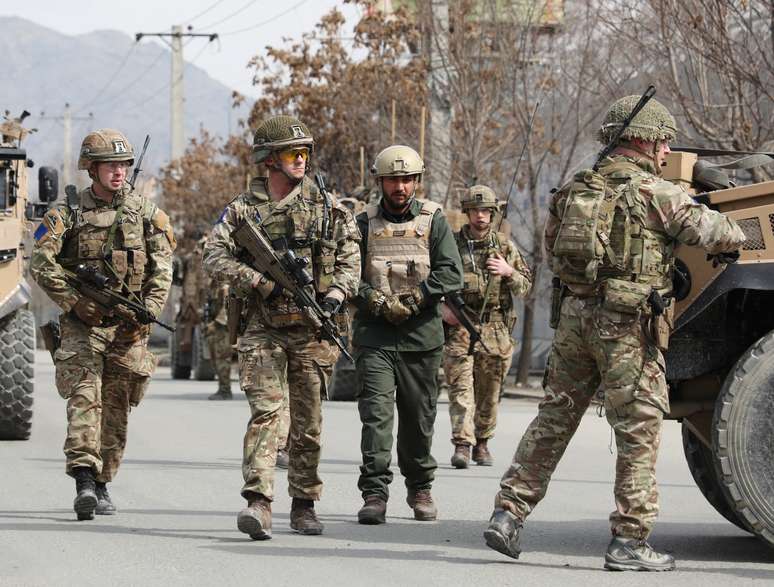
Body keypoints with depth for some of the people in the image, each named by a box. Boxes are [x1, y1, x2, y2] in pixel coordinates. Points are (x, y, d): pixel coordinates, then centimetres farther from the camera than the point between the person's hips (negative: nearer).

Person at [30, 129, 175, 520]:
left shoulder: (146, 213, 7)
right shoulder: (68, 214, 2)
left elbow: (162, 267, 4)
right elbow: (41, 263, -6)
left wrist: (149, 310, -9)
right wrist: (74, 301, -13)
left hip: (130, 326, 2)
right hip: (83, 322, -2)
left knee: (116, 406, 6)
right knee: (84, 396, -16)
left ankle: (102, 484, 16)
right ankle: (84, 480, -26)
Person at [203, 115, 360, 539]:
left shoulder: (325, 205, 9)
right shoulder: (243, 209, 3)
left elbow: (351, 253, 12)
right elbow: (215, 257, -6)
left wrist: (338, 292, -5)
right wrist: (260, 282, -17)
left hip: (312, 330, 2)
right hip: (263, 329, -2)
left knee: (308, 423, 8)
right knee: (265, 412, -15)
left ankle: (304, 505, 18)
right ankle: (258, 504, -22)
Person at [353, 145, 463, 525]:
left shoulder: (433, 220, 6)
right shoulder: (364, 223, 8)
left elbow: (451, 273, -2)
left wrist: (415, 299, -13)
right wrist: (376, 301, -15)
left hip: (421, 334, 1)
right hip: (374, 333, 0)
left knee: (419, 416, 8)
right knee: (376, 411, -12)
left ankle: (420, 489, 24)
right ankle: (374, 493, -14)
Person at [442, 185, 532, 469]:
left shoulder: (505, 246, 9)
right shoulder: (451, 244, 5)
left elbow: (525, 287, 9)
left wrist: (508, 271, -10)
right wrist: (442, 307, -7)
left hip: (495, 329, 2)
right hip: (459, 326, -2)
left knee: (489, 391, 8)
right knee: (460, 386, -12)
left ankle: (482, 443, 21)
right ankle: (462, 445, -15)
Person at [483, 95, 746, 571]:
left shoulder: (577, 189, 13)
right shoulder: (653, 192, -7)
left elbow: (552, 250, 19)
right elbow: (710, 230, -3)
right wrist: (737, 239, 20)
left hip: (574, 313, 7)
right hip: (626, 322, -7)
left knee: (553, 420, 13)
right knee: (639, 430, 0)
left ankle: (509, 514, 9)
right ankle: (630, 540, 0)